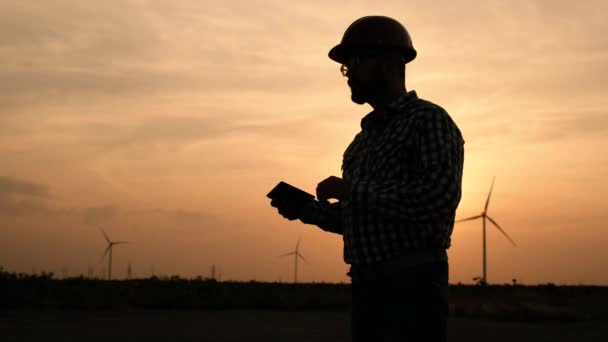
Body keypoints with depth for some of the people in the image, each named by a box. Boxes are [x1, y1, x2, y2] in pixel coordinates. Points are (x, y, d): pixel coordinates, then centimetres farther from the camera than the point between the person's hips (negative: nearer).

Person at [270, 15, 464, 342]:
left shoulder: (430, 120, -6)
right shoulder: (364, 138, 19)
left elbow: (438, 198, -22)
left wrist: (353, 190, -16)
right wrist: (307, 209, 7)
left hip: (412, 287, -8)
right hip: (366, 289, 8)